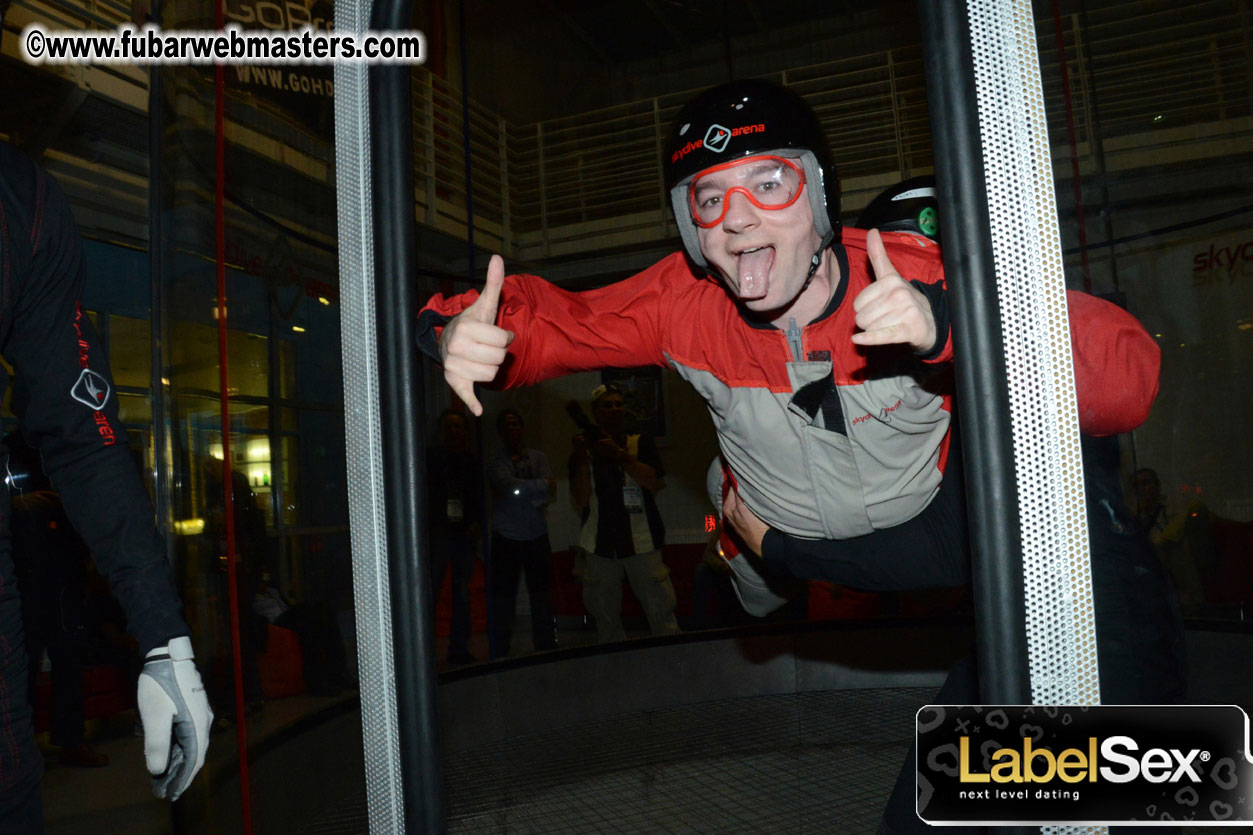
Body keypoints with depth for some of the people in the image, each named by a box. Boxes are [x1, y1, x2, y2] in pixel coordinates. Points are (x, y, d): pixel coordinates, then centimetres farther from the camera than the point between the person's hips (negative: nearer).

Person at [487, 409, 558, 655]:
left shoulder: (538, 458, 8)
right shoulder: (496, 462, 3)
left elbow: (548, 496, -4)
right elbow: (507, 485, -16)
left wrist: (520, 490, -13)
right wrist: (541, 485, -11)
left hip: (537, 536, 2)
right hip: (505, 539, -1)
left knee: (542, 597, 3)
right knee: (503, 598, 1)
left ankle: (546, 648, 13)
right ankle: (501, 652, 10)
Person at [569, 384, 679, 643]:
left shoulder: (641, 442, 7)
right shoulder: (583, 451, 8)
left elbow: (655, 483, -8)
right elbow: (580, 503, -1)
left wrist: (620, 455, -15)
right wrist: (582, 460, -11)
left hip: (642, 543, -1)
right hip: (600, 546, 1)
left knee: (661, 611, -6)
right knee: (604, 616, 4)